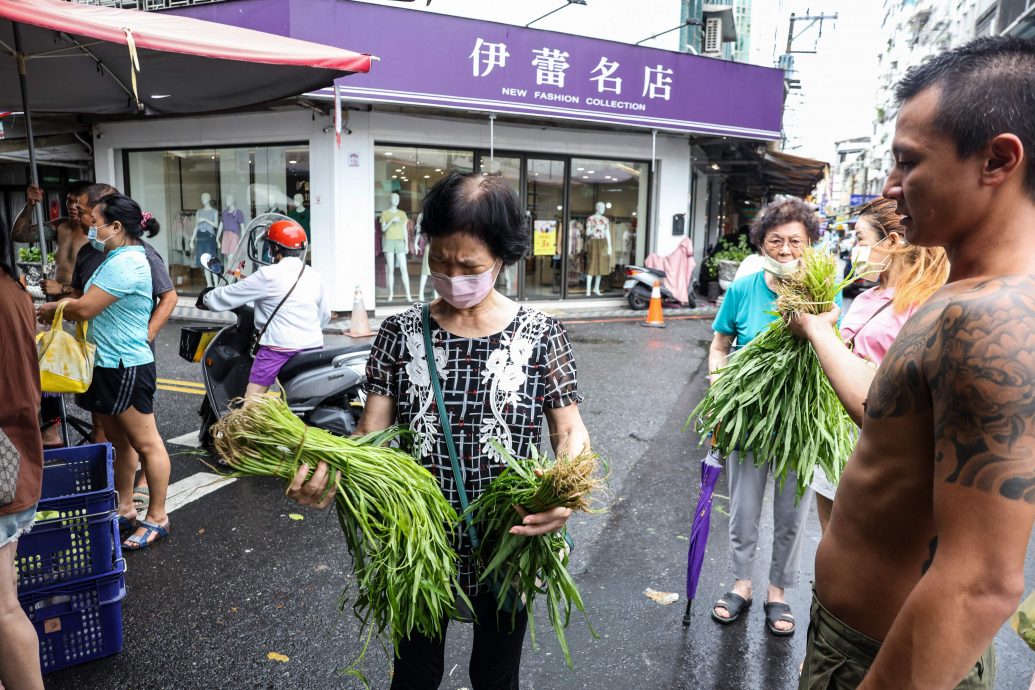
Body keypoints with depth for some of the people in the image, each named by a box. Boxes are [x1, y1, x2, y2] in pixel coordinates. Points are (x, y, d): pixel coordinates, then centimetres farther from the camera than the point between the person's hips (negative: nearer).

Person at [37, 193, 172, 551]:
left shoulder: (126, 263, -18)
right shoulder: (117, 259, 14)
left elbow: (84, 308, -18)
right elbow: (92, 306, 17)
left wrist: (49, 310, 0)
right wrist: (59, 306, 1)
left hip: (126, 367, -10)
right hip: (109, 364, 10)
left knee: (145, 443, -1)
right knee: (117, 441, 17)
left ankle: (157, 518, 8)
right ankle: (125, 509, 28)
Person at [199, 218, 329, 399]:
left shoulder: (268, 275, -8)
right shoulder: (314, 277, 10)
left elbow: (229, 296, 0)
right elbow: (325, 315, 19)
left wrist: (205, 298, 19)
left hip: (280, 346, -6)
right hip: (314, 347, 6)